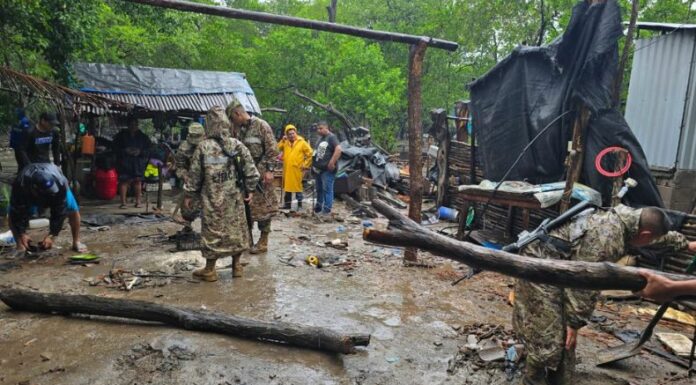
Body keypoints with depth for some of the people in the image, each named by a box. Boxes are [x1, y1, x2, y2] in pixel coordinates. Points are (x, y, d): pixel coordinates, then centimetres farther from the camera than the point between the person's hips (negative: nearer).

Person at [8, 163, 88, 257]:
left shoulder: (60, 183, -43)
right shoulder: (20, 185, -42)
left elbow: (59, 212, -36)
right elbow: (18, 213, -31)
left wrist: (51, 235, -38)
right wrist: (22, 234, -34)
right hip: (28, 193, 1)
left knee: (72, 210, -21)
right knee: (13, 213, -19)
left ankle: (76, 242, -5)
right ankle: (20, 246, -3)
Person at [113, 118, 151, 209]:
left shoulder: (142, 137, 9)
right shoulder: (121, 135, 5)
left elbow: (148, 148, 8)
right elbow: (115, 147, 4)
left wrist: (140, 152, -10)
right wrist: (125, 151, -12)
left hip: (138, 162, 2)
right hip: (124, 162, -1)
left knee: (138, 180, 2)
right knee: (124, 180, -6)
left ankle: (138, 201, 10)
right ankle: (123, 202, -3)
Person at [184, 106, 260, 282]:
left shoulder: (203, 146, -8)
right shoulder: (236, 145, -3)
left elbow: (194, 173, -3)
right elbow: (250, 168, -2)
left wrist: (188, 194, 7)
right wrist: (249, 189, 8)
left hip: (212, 198, -2)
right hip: (233, 197, 2)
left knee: (212, 231, 5)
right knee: (236, 229, 13)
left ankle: (209, 270, 16)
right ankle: (236, 266, 22)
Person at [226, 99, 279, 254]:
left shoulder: (261, 126, -11)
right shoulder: (237, 129, 10)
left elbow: (272, 149, -13)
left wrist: (269, 170, -17)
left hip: (260, 173, -7)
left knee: (262, 207, 0)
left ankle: (263, 242, 9)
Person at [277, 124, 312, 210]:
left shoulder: (302, 142, -4)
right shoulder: (285, 143, 10)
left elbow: (310, 154, -4)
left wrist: (305, 165, -6)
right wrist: (282, 140, -2)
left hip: (297, 169, -5)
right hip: (287, 169, 5)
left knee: (298, 187, -1)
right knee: (287, 186, 12)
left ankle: (299, 205, 7)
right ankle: (287, 204, 22)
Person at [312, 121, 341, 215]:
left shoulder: (331, 137, -10)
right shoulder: (320, 139, 19)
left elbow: (338, 149, -22)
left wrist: (332, 163, -25)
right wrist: (315, 165, 21)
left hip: (328, 169, -10)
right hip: (319, 169, 10)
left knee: (327, 189, -7)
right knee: (319, 189, 17)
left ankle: (327, 209, -4)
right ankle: (318, 207, 29)